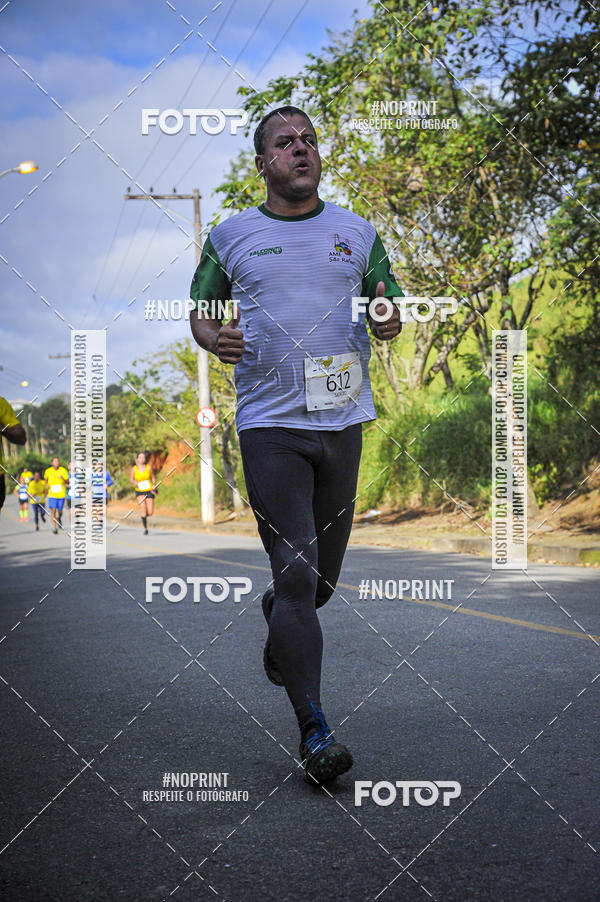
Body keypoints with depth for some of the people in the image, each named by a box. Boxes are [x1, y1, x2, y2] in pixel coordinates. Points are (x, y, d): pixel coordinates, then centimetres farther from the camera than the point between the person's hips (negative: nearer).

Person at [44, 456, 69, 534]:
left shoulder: (63, 470, -5)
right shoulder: (48, 471, -1)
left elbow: (68, 482, -5)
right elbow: (45, 478, 21)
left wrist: (63, 479, -25)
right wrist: (47, 484, 2)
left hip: (61, 494, 0)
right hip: (52, 494, 0)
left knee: (60, 511, 8)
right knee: (53, 511, -10)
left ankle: (59, 519, 42)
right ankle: (54, 527, -5)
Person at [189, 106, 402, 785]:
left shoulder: (357, 232, 12)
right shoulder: (230, 236, 7)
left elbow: (388, 309, 15)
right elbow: (200, 312, 13)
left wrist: (389, 321, -9)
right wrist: (214, 337, -10)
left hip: (343, 418, 3)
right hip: (269, 423, -3)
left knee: (324, 571, 13)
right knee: (294, 571, -11)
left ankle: (279, 624, 48)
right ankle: (313, 730, -7)